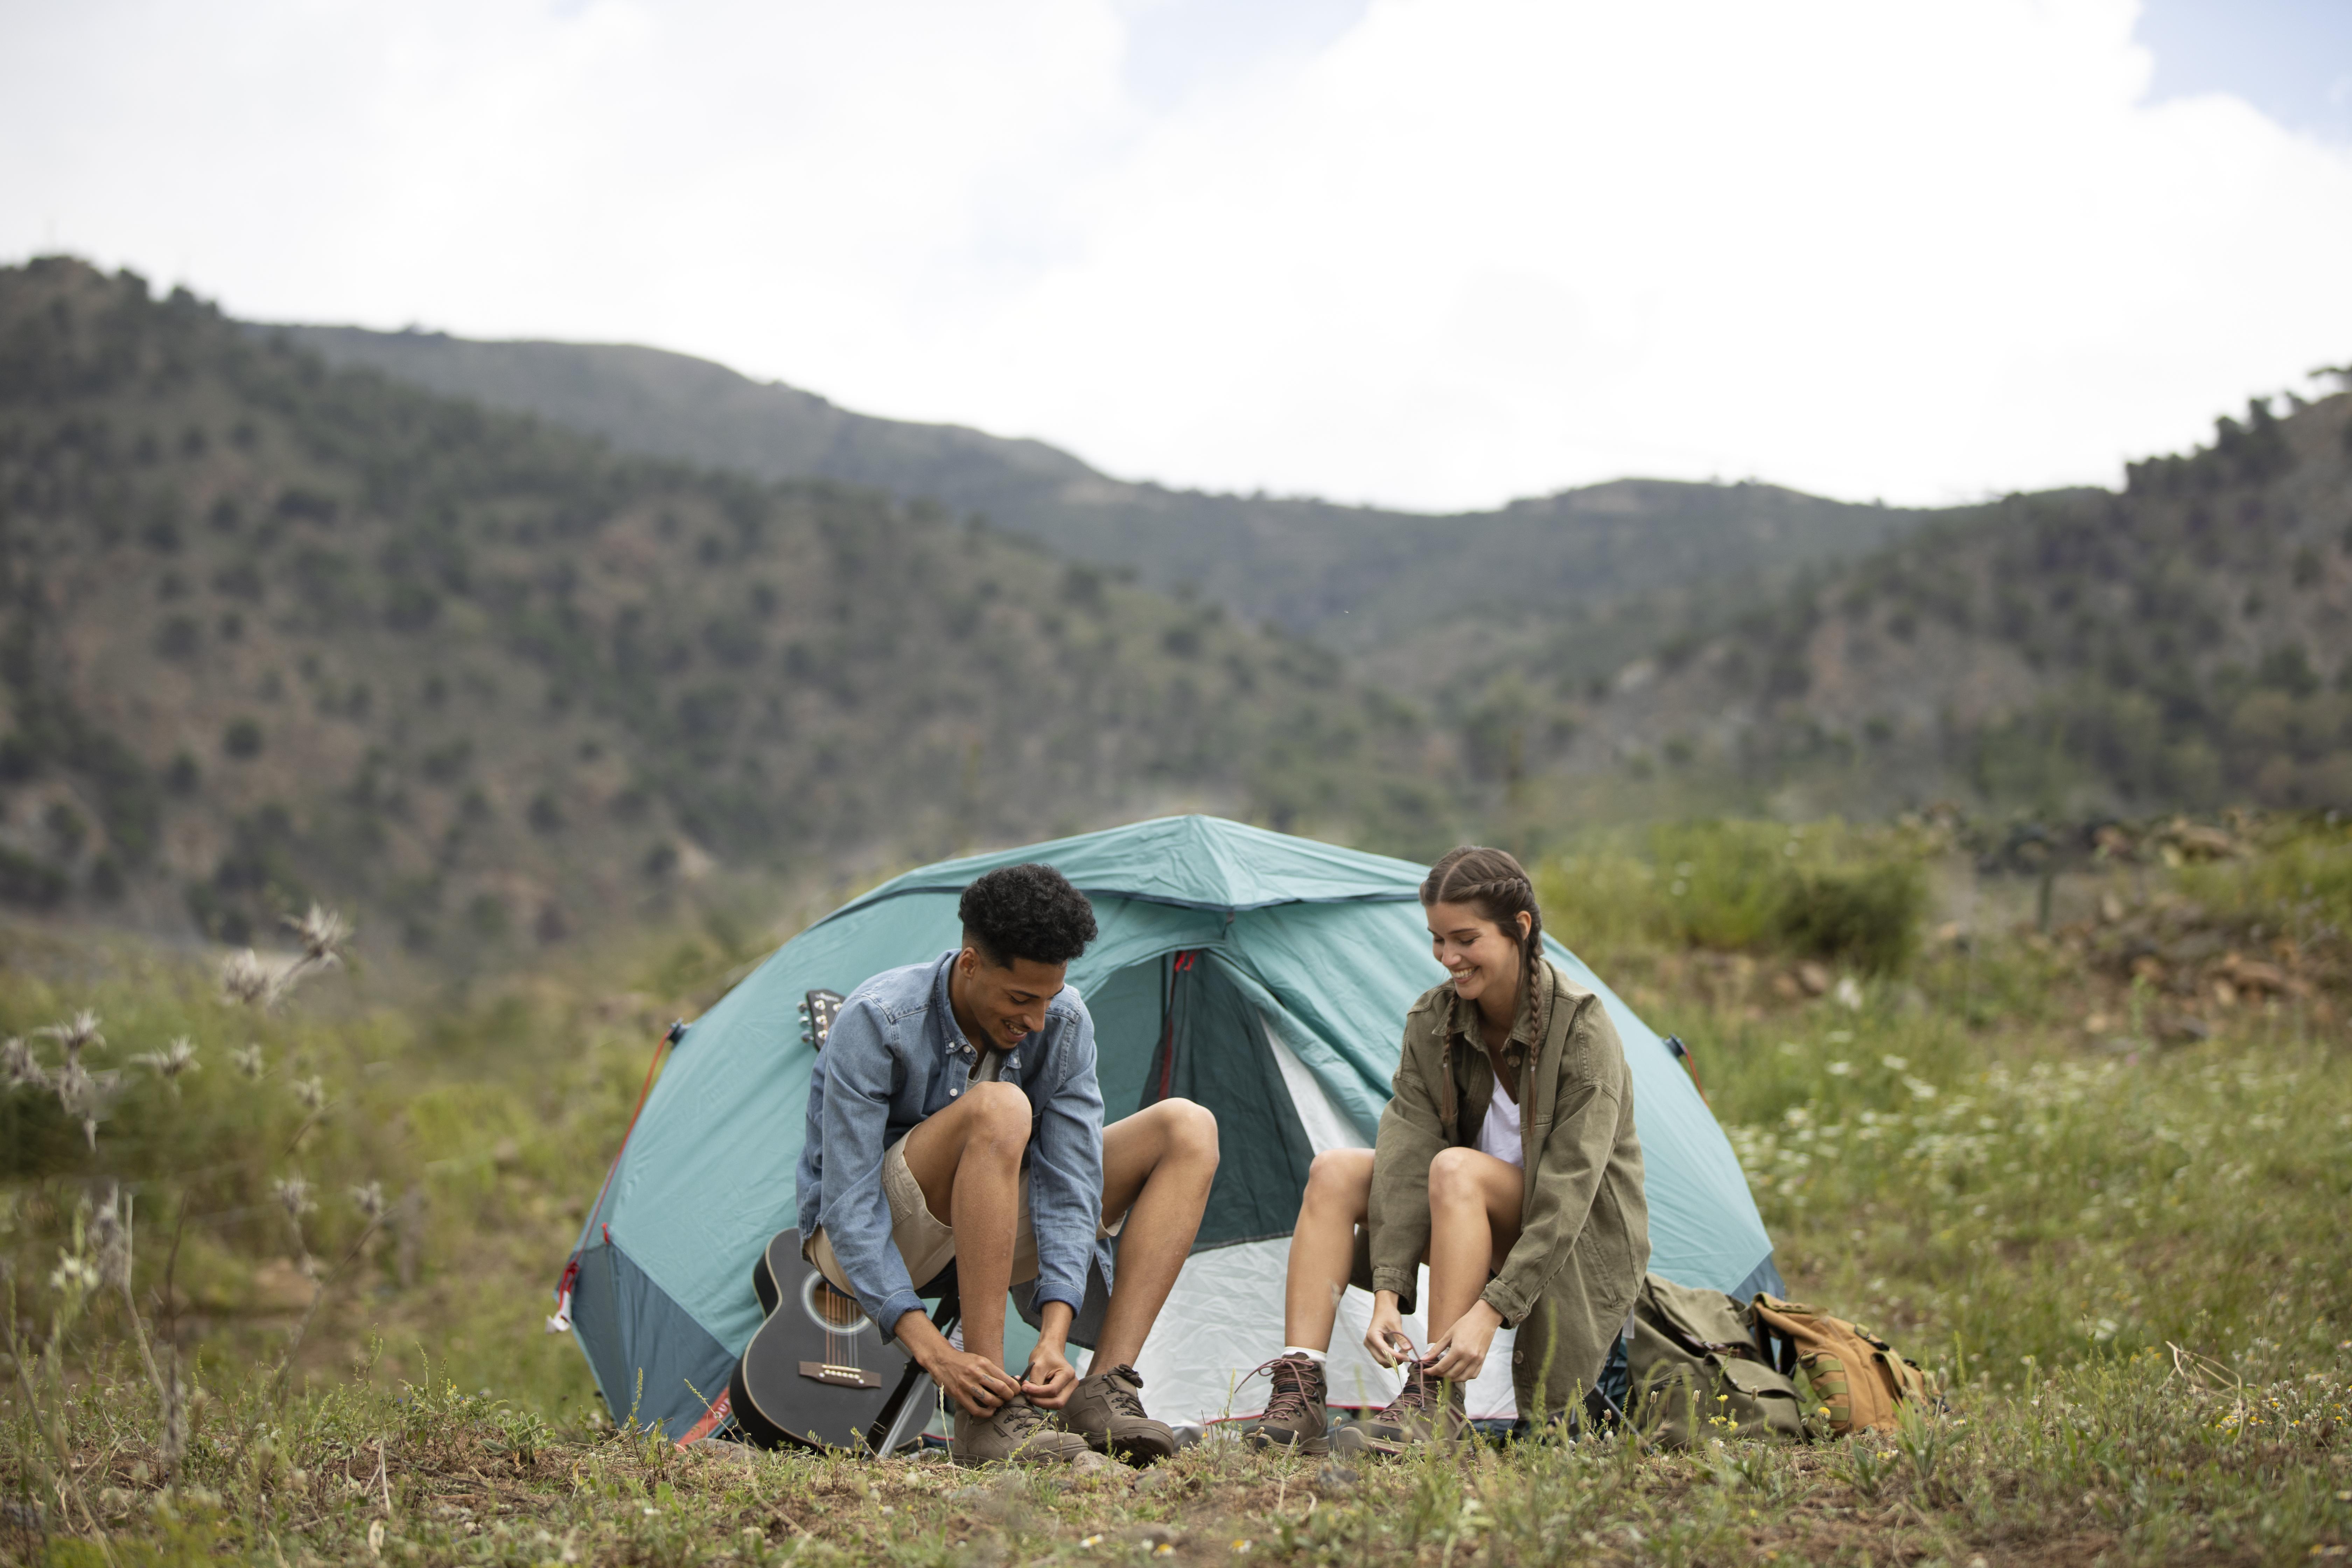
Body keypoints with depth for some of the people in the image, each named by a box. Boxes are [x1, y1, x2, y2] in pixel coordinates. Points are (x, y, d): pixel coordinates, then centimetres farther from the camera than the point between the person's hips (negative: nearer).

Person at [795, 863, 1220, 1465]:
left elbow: (1069, 1184, -16)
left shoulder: (1064, 1024, -12)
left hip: (988, 1230, 6)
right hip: (866, 1242, -6)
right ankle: (986, 1414, -36)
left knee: (1188, 1128, -11)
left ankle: (1103, 1390, -22)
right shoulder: (875, 1023, -27)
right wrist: (932, 1350, -38)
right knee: (998, 1110, -37)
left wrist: (1054, 1335, -31)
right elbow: (849, 1208, -29)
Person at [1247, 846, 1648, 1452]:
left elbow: (1569, 1188, -27)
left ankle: (1436, 1403, -32)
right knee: (1335, 1172, -15)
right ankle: (1298, 1394, -25)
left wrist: (1491, 1310, -34)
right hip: (1487, 1235, 6)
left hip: (1583, 1240, -6)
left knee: (1457, 1170, -33)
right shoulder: (1432, 1022, -6)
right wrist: (1387, 1294, -26)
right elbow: (1407, 1153, -14)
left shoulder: (1581, 1028, -22)